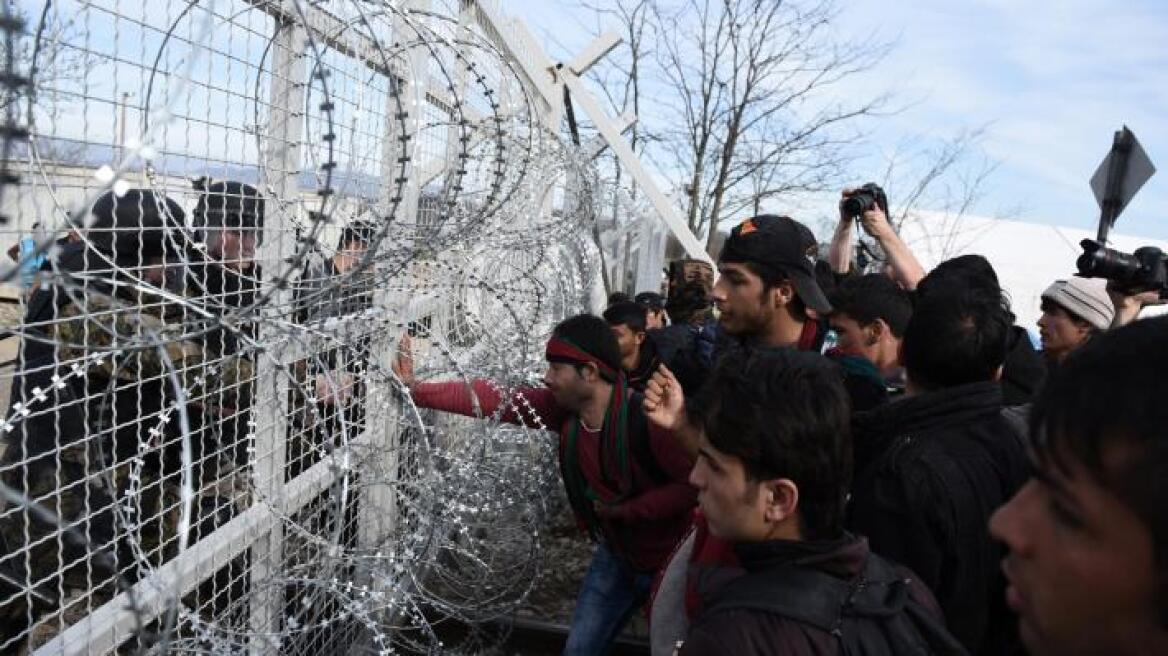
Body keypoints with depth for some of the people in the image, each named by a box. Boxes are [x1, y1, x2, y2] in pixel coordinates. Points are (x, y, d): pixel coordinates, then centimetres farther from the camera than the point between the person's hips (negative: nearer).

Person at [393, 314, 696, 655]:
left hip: (670, 560, -5)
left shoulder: (648, 419, -32)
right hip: (616, 554, 6)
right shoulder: (563, 407, -13)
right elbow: (492, 399, -8)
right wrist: (417, 391, -9)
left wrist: (622, 510, -23)